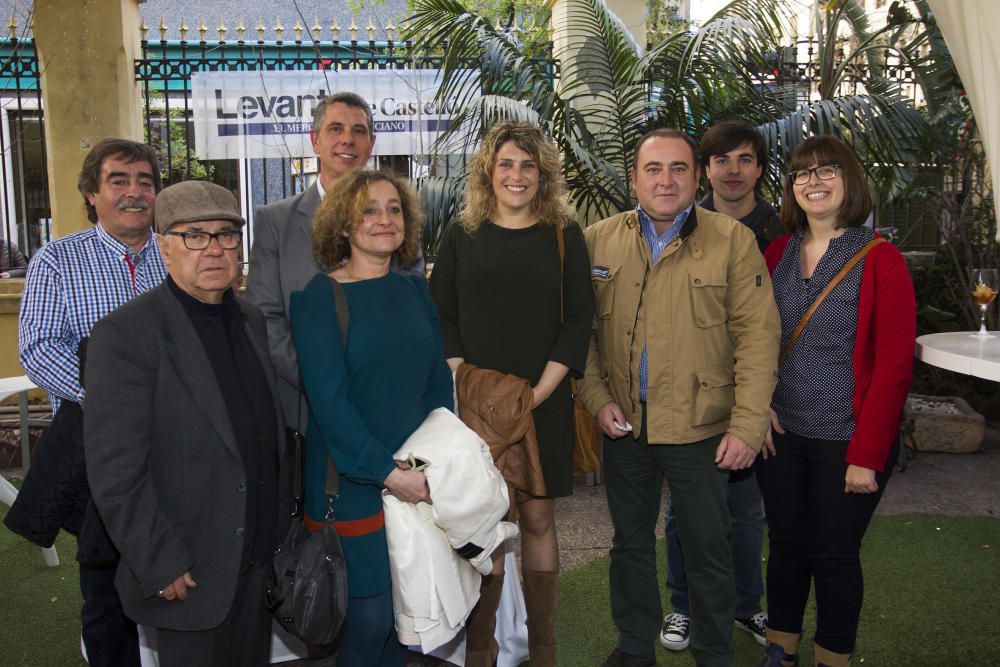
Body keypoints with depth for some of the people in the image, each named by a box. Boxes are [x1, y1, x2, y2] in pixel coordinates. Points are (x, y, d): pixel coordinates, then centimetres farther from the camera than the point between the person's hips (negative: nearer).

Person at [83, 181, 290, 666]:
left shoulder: (252, 321, 6)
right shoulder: (125, 335, -16)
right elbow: (114, 472, -18)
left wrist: (281, 525, 10)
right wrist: (162, 567, -17)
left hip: (258, 562, 6)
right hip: (186, 575, -6)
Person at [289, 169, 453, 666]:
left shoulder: (414, 291, 8)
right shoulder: (318, 299, -9)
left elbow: (438, 381, 10)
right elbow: (329, 402, -15)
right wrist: (388, 473, -17)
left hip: (418, 478, 5)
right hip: (354, 481, -5)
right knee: (371, 611, 3)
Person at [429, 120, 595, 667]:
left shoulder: (564, 236, 4)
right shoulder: (463, 235, 6)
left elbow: (579, 319, 0)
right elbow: (441, 316, 4)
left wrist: (540, 391, -9)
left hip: (544, 402, 0)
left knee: (537, 519, 6)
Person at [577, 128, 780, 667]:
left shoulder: (733, 241, -6)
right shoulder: (598, 240, 2)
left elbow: (757, 335, -8)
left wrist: (748, 425, -13)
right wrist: (597, 396, -6)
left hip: (700, 426, -2)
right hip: (623, 425, 3)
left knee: (708, 549, 10)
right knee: (630, 541, 18)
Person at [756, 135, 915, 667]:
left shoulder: (881, 261, -8)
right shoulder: (778, 253, 5)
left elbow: (893, 367, -10)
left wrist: (867, 455, -13)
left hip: (845, 442, -3)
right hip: (782, 434, 4)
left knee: (834, 557, 8)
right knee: (786, 546, 15)